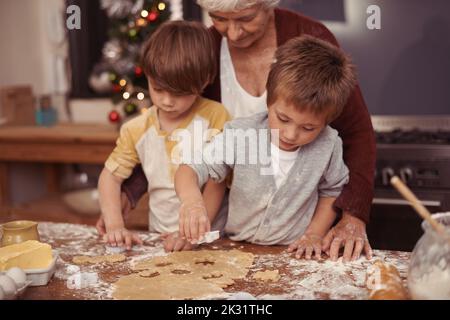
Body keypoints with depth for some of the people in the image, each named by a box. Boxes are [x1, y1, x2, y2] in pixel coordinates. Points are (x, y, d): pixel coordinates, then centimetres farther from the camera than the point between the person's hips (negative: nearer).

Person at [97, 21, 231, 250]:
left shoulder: (214, 117, -7)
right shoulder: (136, 130, 4)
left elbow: (217, 181, -8)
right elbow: (110, 176, 10)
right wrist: (114, 226, -5)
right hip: (161, 238, 1)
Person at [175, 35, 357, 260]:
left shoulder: (329, 145, -11)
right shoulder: (240, 134, -15)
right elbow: (192, 169, -15)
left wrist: (315, 234, -1)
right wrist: (191, 199, -35)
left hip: (295, 254, 0)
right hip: (237, 249, 0)